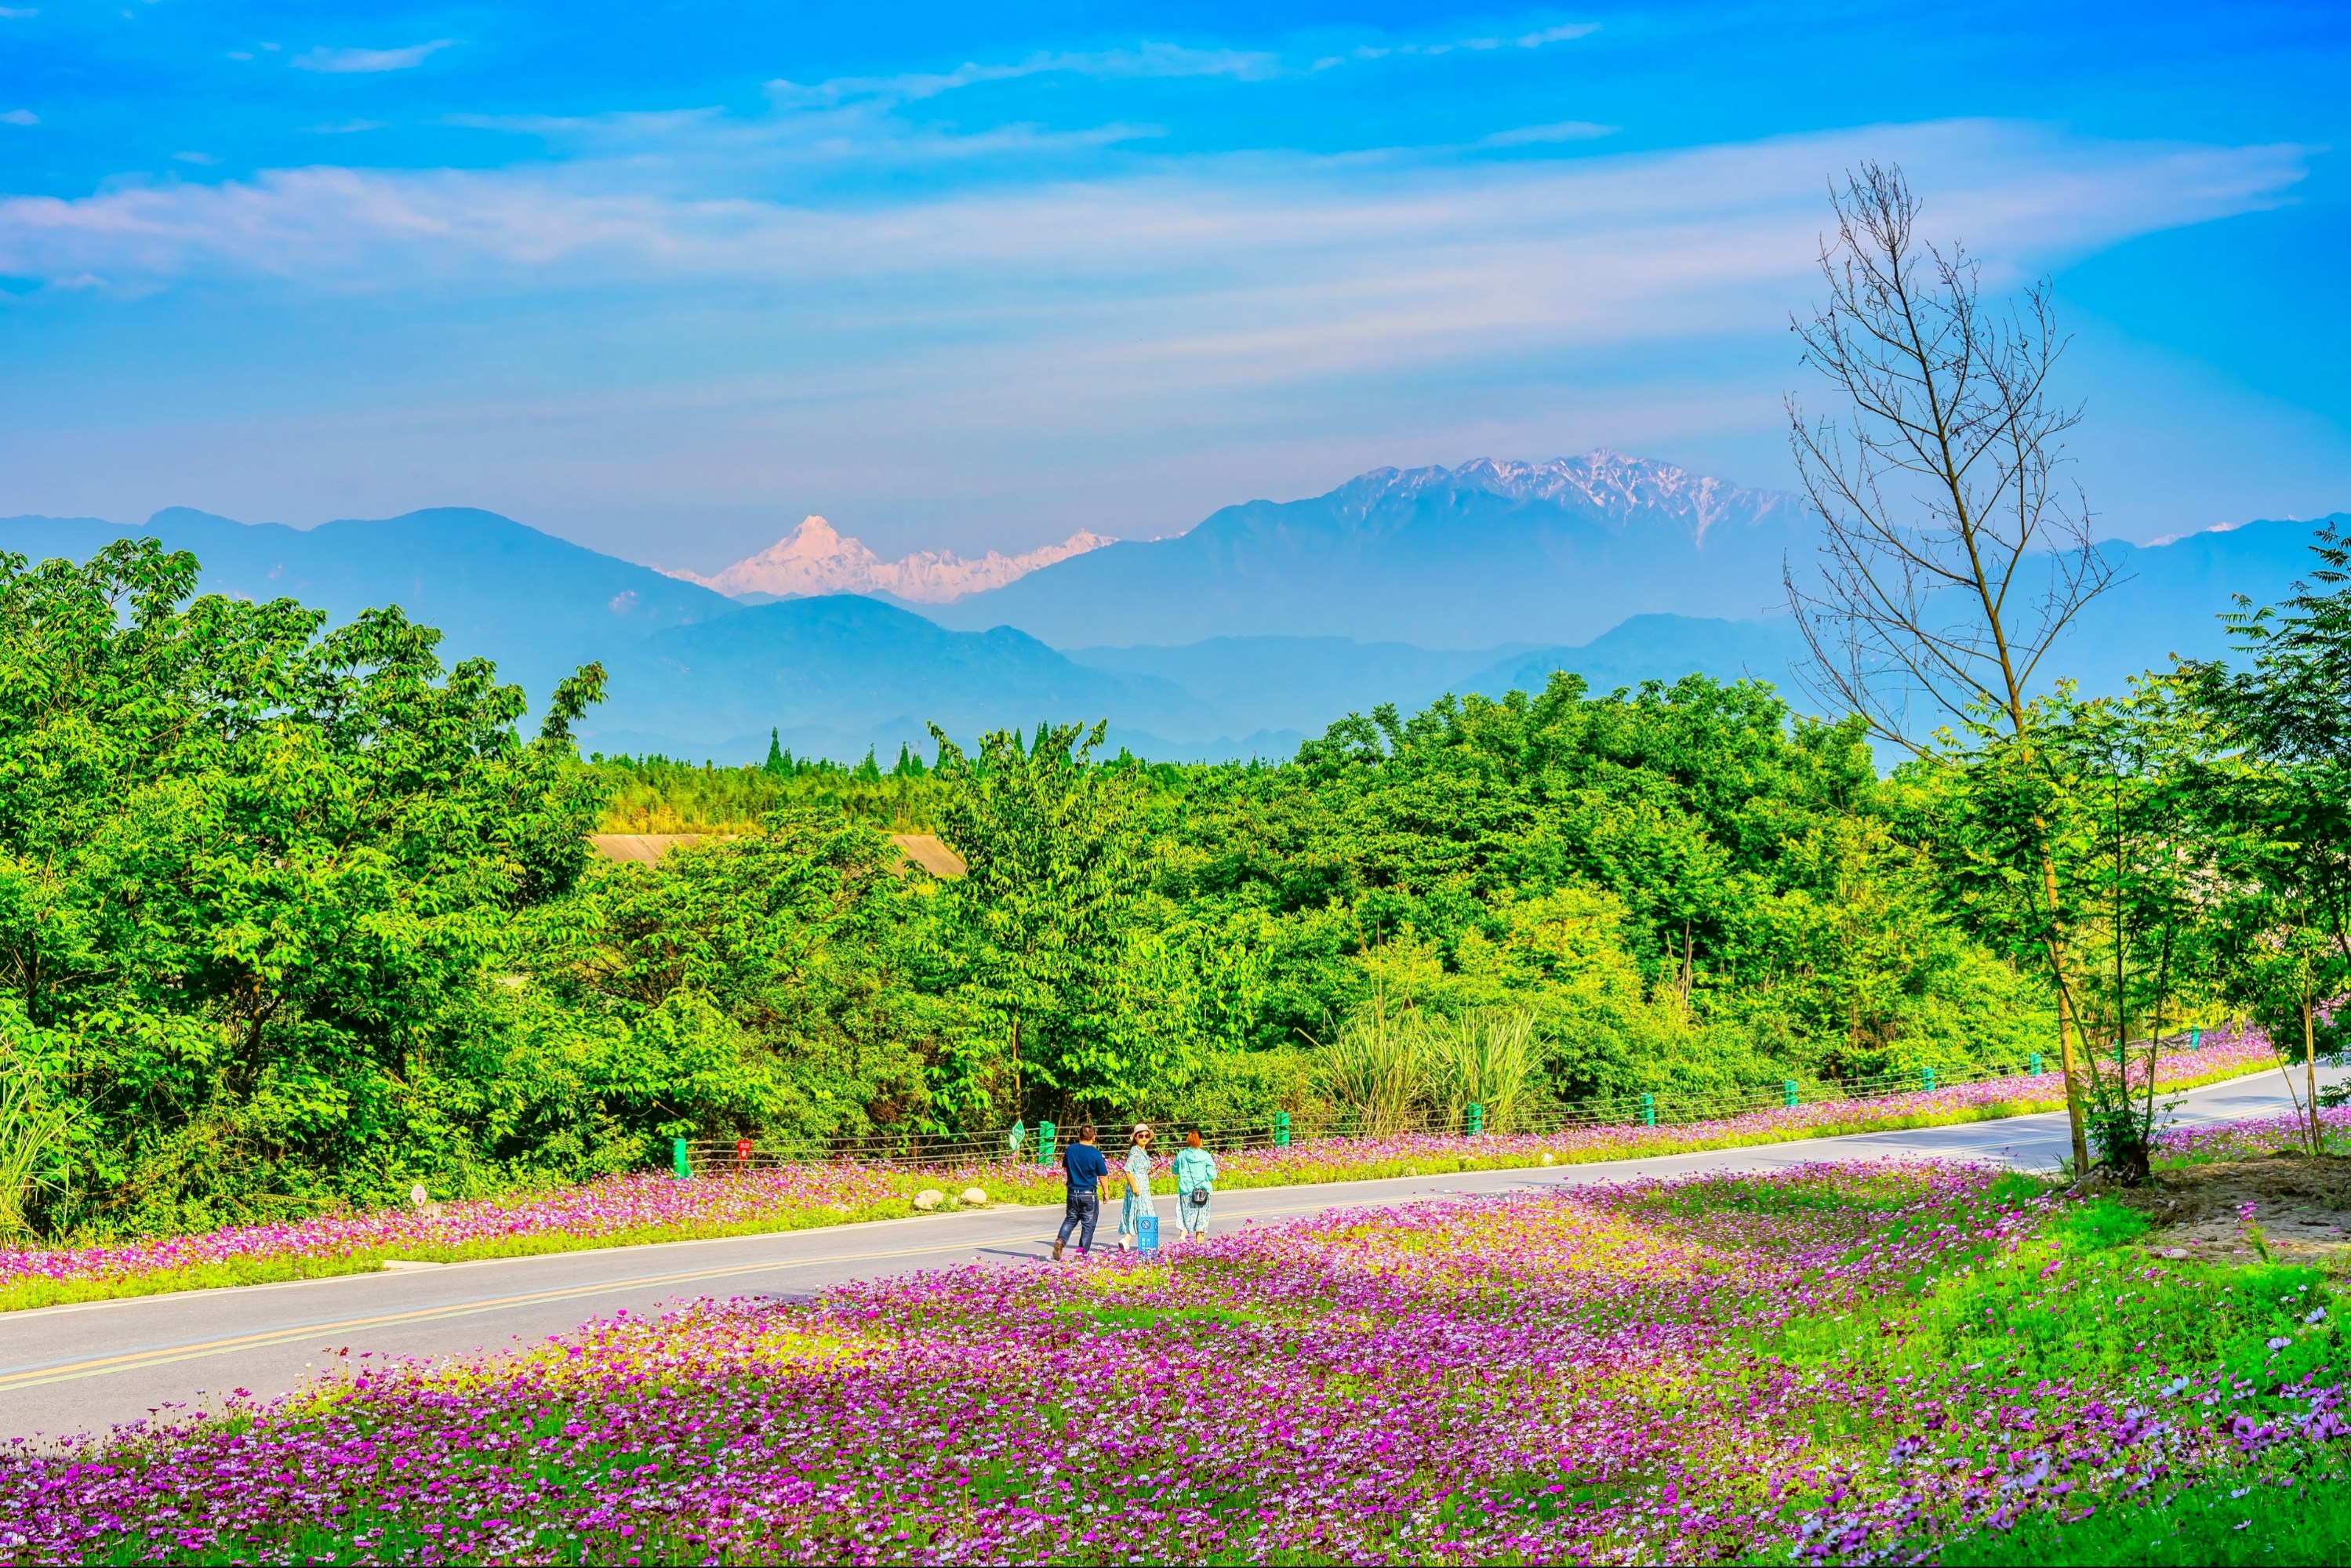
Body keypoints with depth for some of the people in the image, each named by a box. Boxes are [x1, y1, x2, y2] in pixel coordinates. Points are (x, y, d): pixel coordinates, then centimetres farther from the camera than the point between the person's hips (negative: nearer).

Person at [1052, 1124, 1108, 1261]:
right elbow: (1102, 1176, -6)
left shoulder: (1070, 1150, -2)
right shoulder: (1096, 1154, -12)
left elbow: (1065, 1168, 14)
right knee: (1088, 1225, 8)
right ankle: (1082, 1252, 5)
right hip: (1090, 1195, -3)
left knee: (1070, 1220, 18)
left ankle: (1060, 1240, -5)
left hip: (1073, 1193, 3)